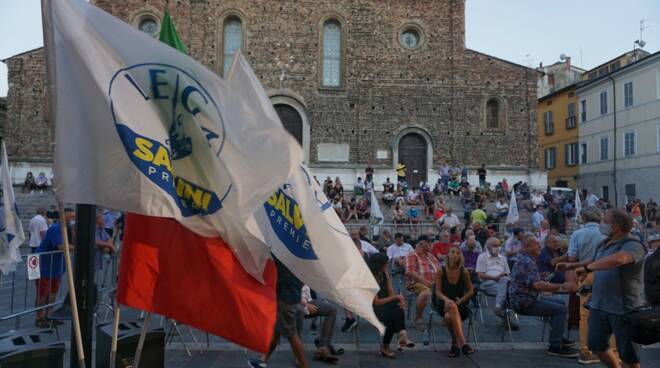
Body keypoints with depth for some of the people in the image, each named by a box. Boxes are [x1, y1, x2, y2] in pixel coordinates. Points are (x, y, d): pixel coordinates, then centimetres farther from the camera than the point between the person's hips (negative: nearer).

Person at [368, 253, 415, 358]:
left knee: (398, 308, -28)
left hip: (386, 304, 5)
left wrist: (401, 301, -21)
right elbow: (376, 302, -18)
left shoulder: (385, 274, 1)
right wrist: (395, 297, -18)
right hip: (375, 308, -5)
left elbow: (391, 293, 0)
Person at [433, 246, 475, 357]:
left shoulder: (464, 272, -3)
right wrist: (446, 299, -25)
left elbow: (470, 291, 7)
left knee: (449, 317, -36)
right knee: (453, 307, -38)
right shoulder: (441, 271, -5)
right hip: (444, 303, 0)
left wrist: (461, 300, -10)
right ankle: (463, 343, -39)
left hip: (460, 303, 0)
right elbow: (438, 291, -5)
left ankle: (455, 344, -19)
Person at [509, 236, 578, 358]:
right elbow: (537, 285, -33)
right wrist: (562, 286, -32)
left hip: (529, 297, 11)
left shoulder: (525, 259, 14)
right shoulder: (527, 262, -21)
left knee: (560, 303, 19)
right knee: (561, 309, -15)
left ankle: (557, 337, 26)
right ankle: (555, 346, -11)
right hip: (525, 302, -11)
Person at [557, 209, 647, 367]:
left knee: (627, 354, 6)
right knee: (596, 344, 18)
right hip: (599, 305, 8)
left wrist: (588, 268, -30)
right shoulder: (604, 244, 10)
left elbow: (618, 259, -41)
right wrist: (571, 265, 29)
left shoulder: (632, 245, -19)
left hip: (624, 308, -8)